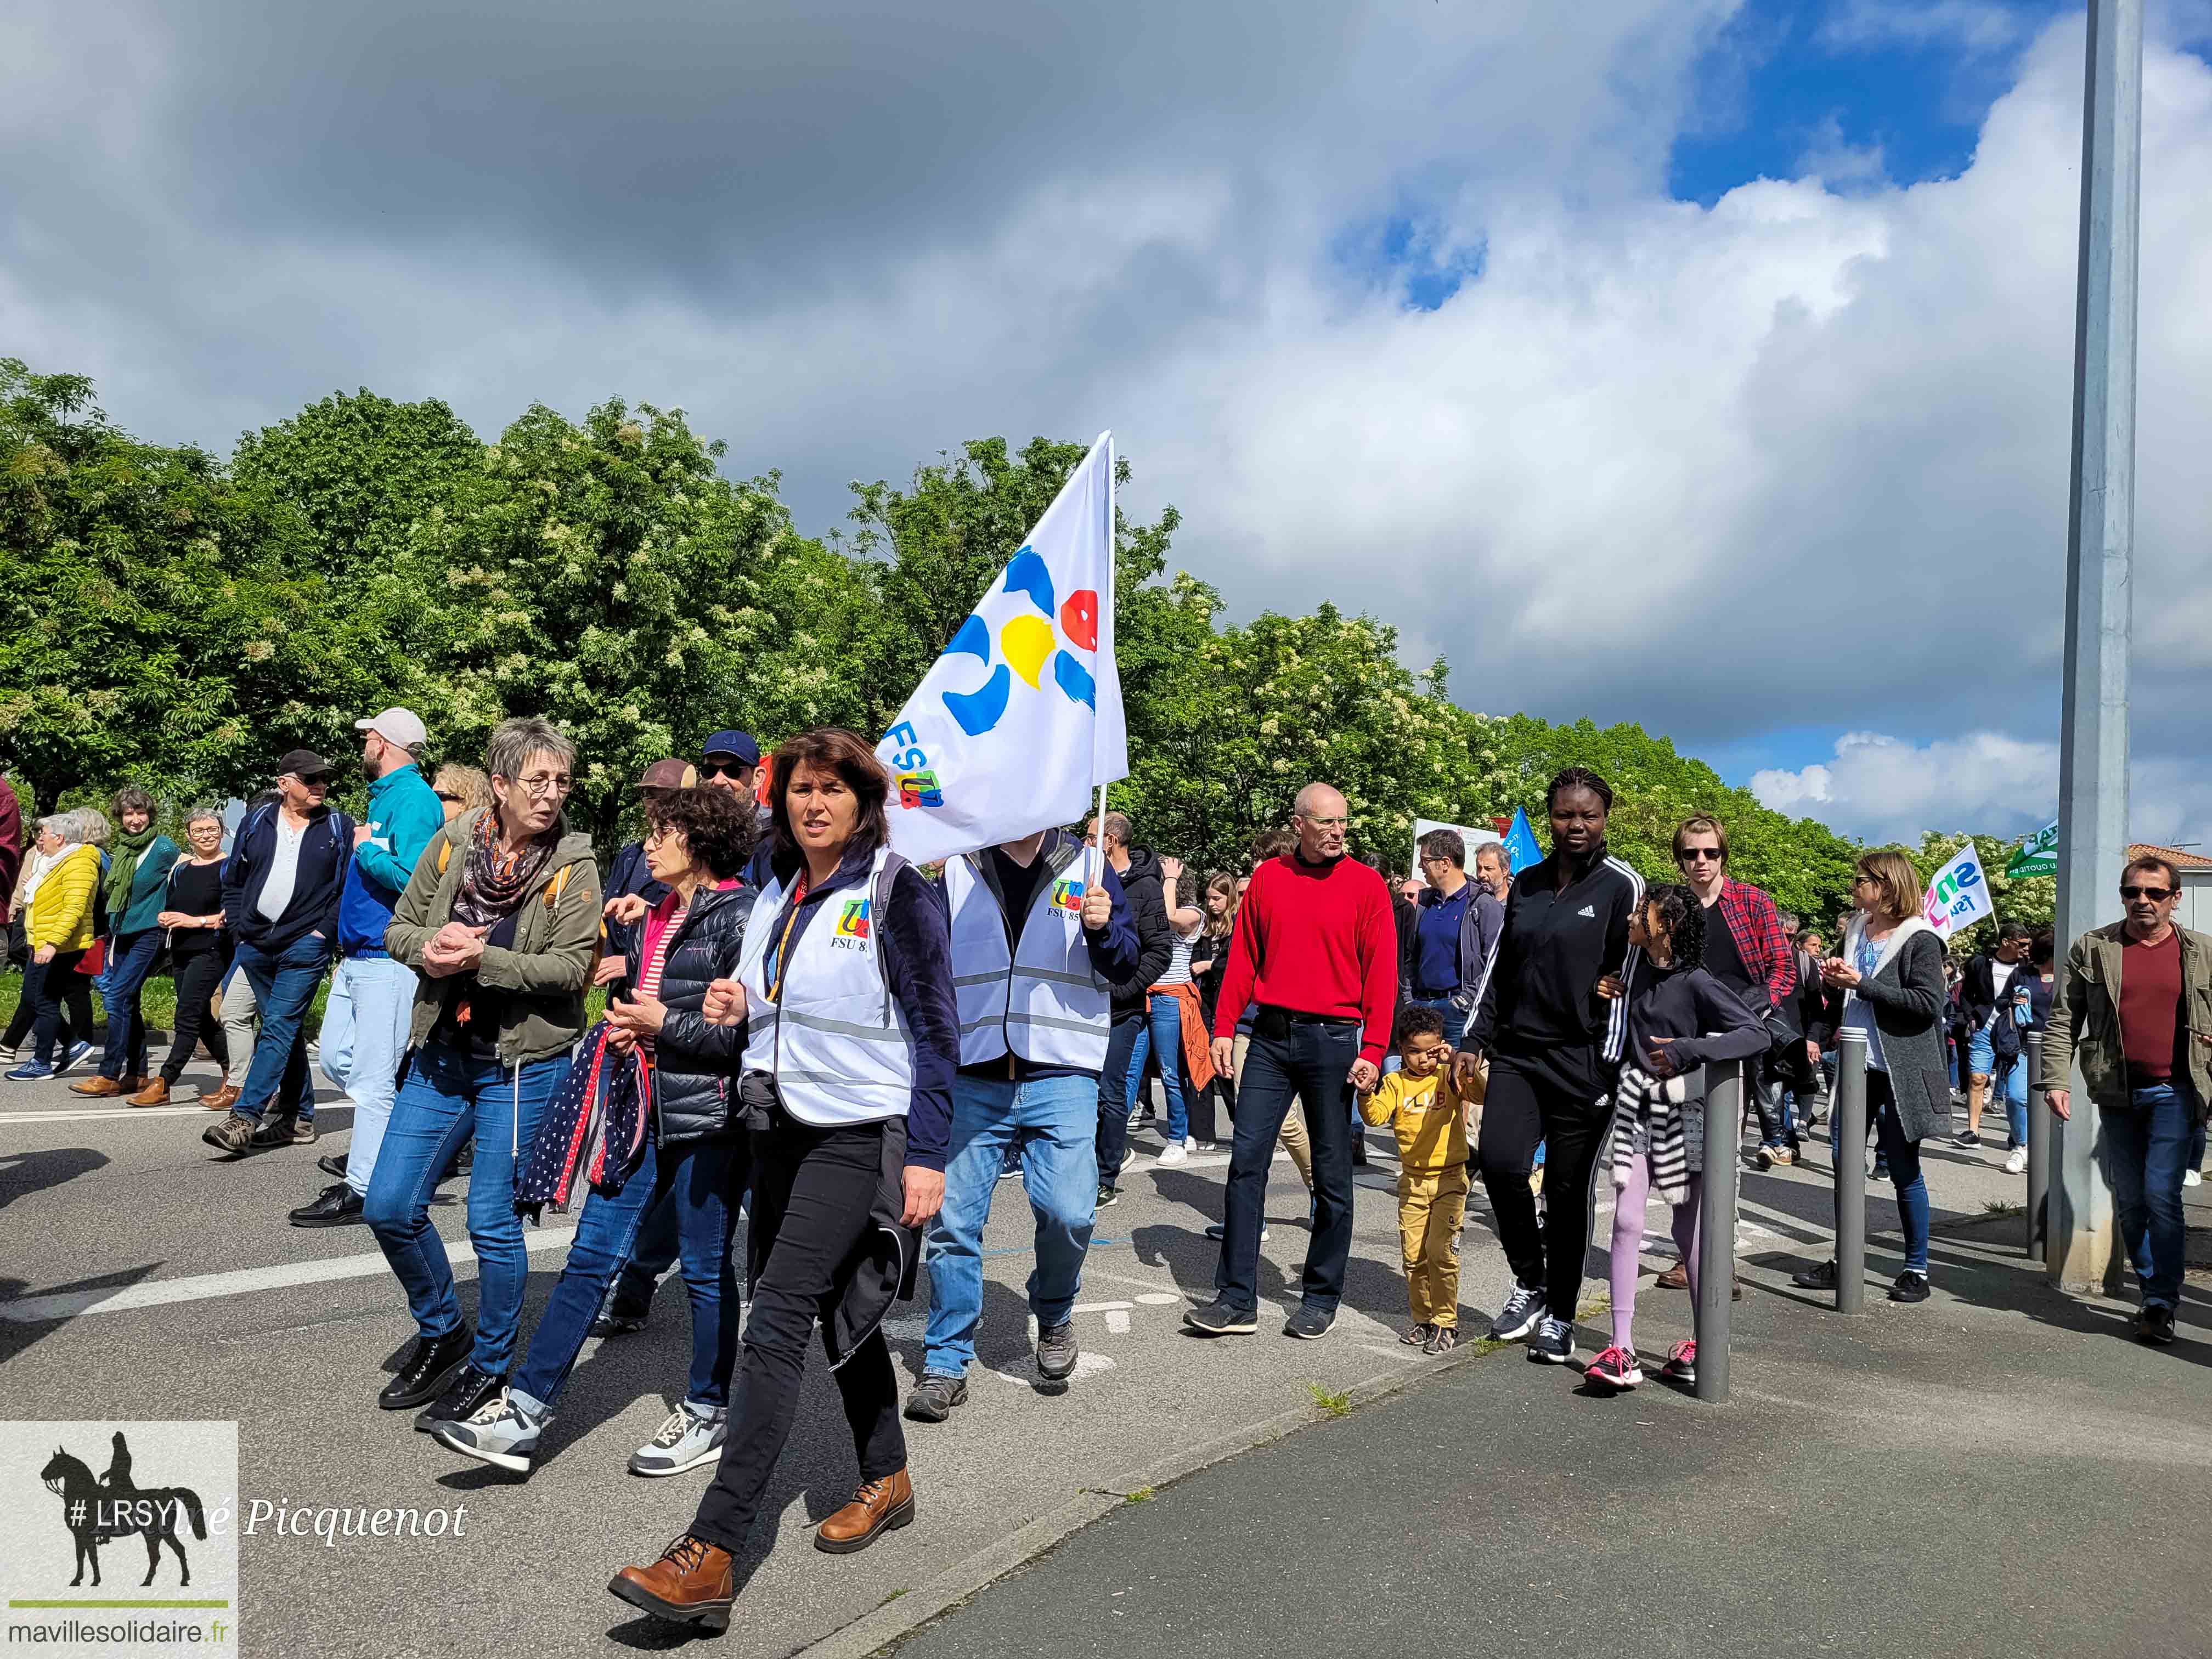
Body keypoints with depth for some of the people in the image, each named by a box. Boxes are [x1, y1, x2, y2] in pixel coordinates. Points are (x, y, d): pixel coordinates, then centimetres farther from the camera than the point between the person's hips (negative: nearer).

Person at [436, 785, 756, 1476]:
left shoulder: (738, 916, -12)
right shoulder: (655, 916, 15)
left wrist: (664, 1024, -13)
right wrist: (626, 1024, 7)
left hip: (707, 1115, -8)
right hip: (645, 1107, 8)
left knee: (705, 1267, 6)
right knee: (591, 1253, 7)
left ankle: (707, 1413, 23)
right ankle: (523, 1415, 11)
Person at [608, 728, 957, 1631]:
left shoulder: (896, 890, -12)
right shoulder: (776, 892, 8)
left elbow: (935, 1028, -13)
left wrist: (928, 1154, -18)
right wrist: (742, 1004, 0)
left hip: (860, 1136, -8)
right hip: (783, 1126, 8)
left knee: (774, 1324, -13)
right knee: (838, 1310, 18)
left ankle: (711, 1555, -9)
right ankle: (887, 1480, 36)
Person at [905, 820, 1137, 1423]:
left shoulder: (1088, 866, 6)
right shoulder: (957, 871, 10)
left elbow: (1125, 967, 6)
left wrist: (1103, 929, -14)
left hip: (1060, 1076, -2)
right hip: (973, 1079, 2)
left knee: (1068, 1212, -14)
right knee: (953, 1221, 1)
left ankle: (1054, 1315, 17)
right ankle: (945, 1364, 17)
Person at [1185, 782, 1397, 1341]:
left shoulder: (1367, 885, -1)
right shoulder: (1268, 877, 7)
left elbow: (1382, 974, -4)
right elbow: (1243, 957, 9)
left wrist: (1372, 1052, -11)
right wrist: (1224, 1027, 3)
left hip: (1332, 1040, -2)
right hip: (1271, 1035, 3)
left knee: (1332, 1175, 6)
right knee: (1246, 1160, -1)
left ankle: (1321, 1299, 19)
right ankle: (1237, 1300, 5)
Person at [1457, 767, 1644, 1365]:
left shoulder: (1622, 885, -2)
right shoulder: (1527, 884, 12)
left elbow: (1626, 977, -5)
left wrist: (1609, 1065, -10)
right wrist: (1475, 1040, 9)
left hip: (1582, 1062, -3)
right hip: (1517, 1054, 4)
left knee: (1568, 1190, 3)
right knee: (1499, 1159, -15)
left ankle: (1559, 1317, 20)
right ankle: (1530, 1281, 8)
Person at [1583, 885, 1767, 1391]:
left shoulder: (1696, 982, -15)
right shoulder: (1641, 966, 4)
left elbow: (1757, 1034, -22)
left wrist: (1688, 1051, -28)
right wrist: (1622, 993, 6)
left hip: (1683, 1110, -5)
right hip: (1638, 1106, 5)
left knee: (1688, 1229, 7)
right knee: (1626, 1222, -3)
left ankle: (1706, 1343, 24)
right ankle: (1622, 1350, -2)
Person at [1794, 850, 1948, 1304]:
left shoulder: (1920, 940, -9)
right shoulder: (1855, 931, 12)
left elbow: (1927, 1004, -19)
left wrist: (1861, 984, -20)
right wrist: (1834, 982, -1)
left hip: (1900, 1073, -6)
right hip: (1857, 1066, 7)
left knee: (1904, 1171, 3)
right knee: (1846, 1164, 9)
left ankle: (1917, 1270, 15)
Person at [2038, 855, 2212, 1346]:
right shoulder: (2092, 949, 3)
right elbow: (2063, 1020, 2)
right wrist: (2057, 1080, -6)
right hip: (2117, 1093, 2)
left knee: (2162, 1196, -9)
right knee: (2128, 1203, 9)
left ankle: (2161, 1305, 1)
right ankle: (2153, 1291, 24)